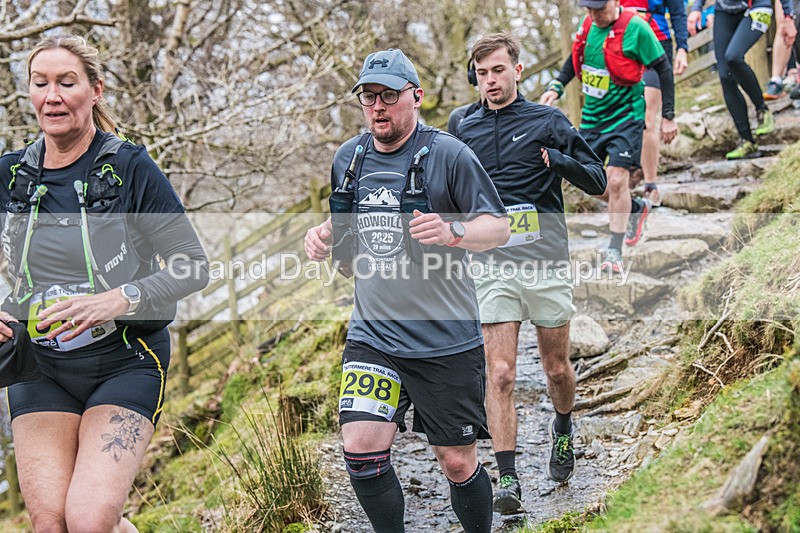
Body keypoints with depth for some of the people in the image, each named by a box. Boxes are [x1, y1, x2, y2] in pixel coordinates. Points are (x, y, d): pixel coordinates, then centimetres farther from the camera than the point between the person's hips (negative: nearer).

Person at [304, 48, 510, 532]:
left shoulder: (449, 154, -7)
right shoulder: (348, 158, 8)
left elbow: (499, 227, -6)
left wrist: (453, 232, -26)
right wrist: (324, 237, 0)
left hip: (447, 342, -3)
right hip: (372, 337, 4)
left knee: (458, 462, 4)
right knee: (362, 452, -9)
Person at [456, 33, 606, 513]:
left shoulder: (548, 122, 2)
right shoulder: (465, 131, 10)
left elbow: (598, 181, 0)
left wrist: (559, 160, -17)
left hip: (547, 263, -1)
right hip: (492, 266, 1)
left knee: (557, 368, 11)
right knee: (500, 373, -9)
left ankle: (563, 429, 42)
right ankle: (508, 479, -7)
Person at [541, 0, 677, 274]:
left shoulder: (635, 28, -17)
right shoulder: (588, 25, 1)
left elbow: (663, 68, -11)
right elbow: (575, 59, 19)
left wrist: (668, 117, -12)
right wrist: (556, 87, 2)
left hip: (625, 115, -7)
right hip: (592, 115, 7)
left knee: (616, 180, -14)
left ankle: (614, 252, -3)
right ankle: (637, 208, 35)